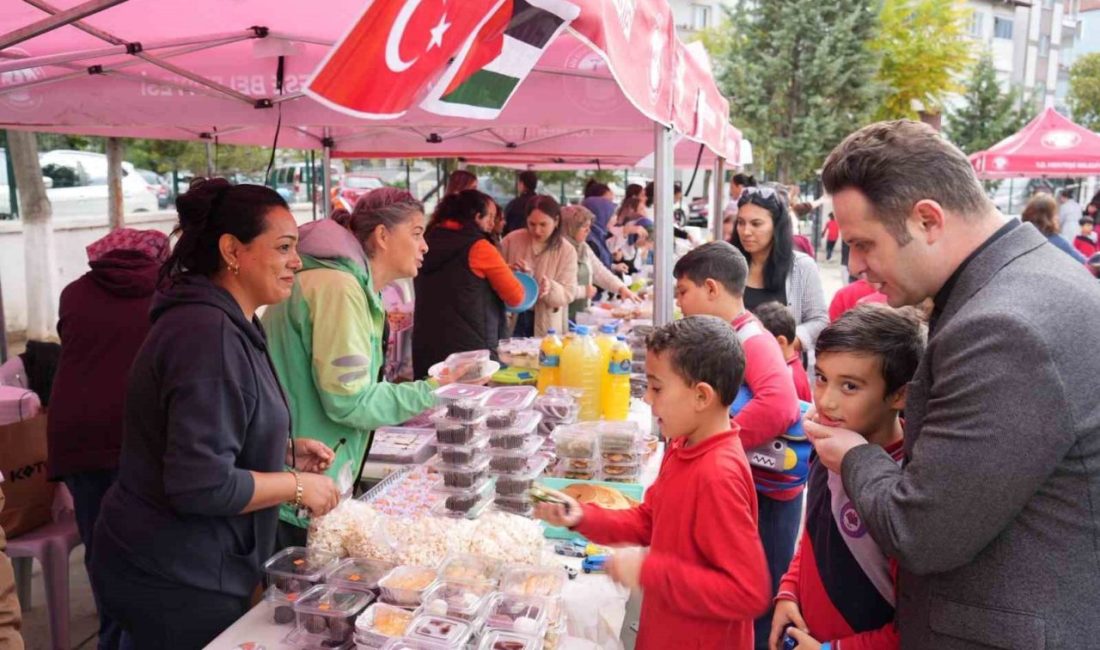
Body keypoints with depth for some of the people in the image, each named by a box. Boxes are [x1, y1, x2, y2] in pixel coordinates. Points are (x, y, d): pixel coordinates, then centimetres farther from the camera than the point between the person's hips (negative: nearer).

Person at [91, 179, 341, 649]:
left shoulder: (222, 322, 8)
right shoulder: (210, 334, -25)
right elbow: (201, 485, -29)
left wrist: (283, 453, 7)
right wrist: (297, 485, -16)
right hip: (177, 583, -10)